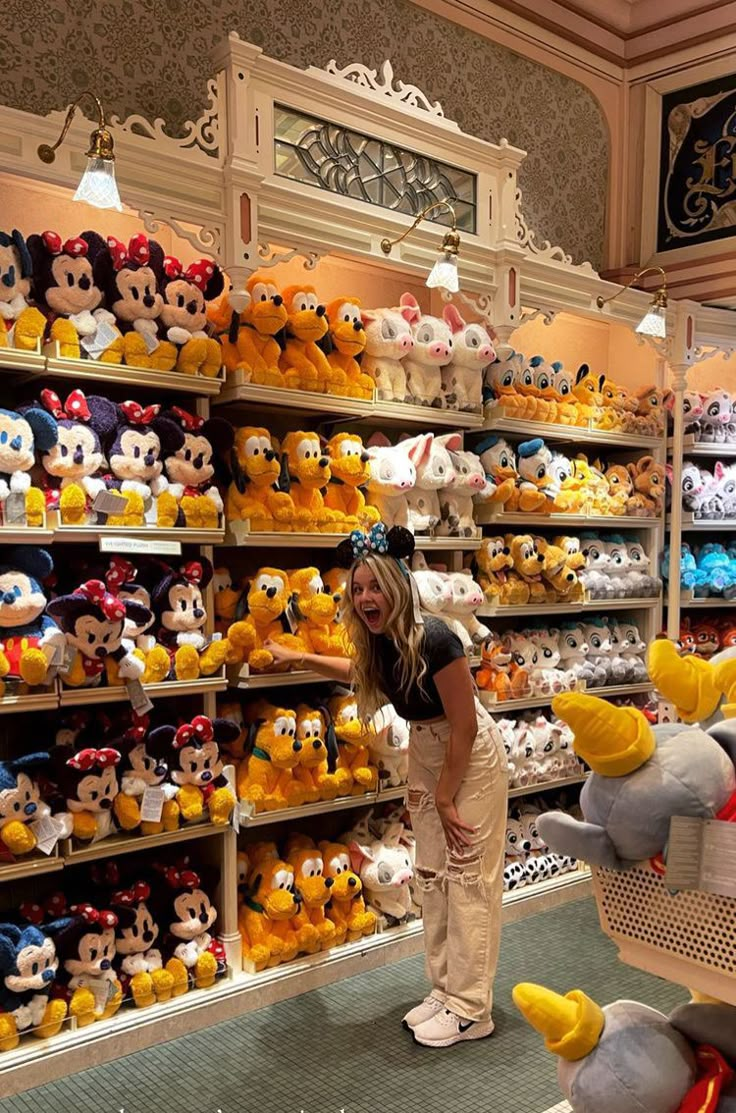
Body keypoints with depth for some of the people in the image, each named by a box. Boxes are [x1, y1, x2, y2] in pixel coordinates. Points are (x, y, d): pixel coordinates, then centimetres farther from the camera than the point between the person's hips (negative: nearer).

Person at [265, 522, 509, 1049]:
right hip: (426, 755, 8)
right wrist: (297, 656, 17)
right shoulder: (377, 643, -7)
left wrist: (445, 797, -15)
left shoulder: (433, 639, -29)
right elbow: (360, 672, 20)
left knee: (469, 879, -2)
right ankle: (445, 991, 24)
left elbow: (464, 726, -23)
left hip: (472, 758, -8)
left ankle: (472, 1011, 9)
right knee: (432, 877, 12)